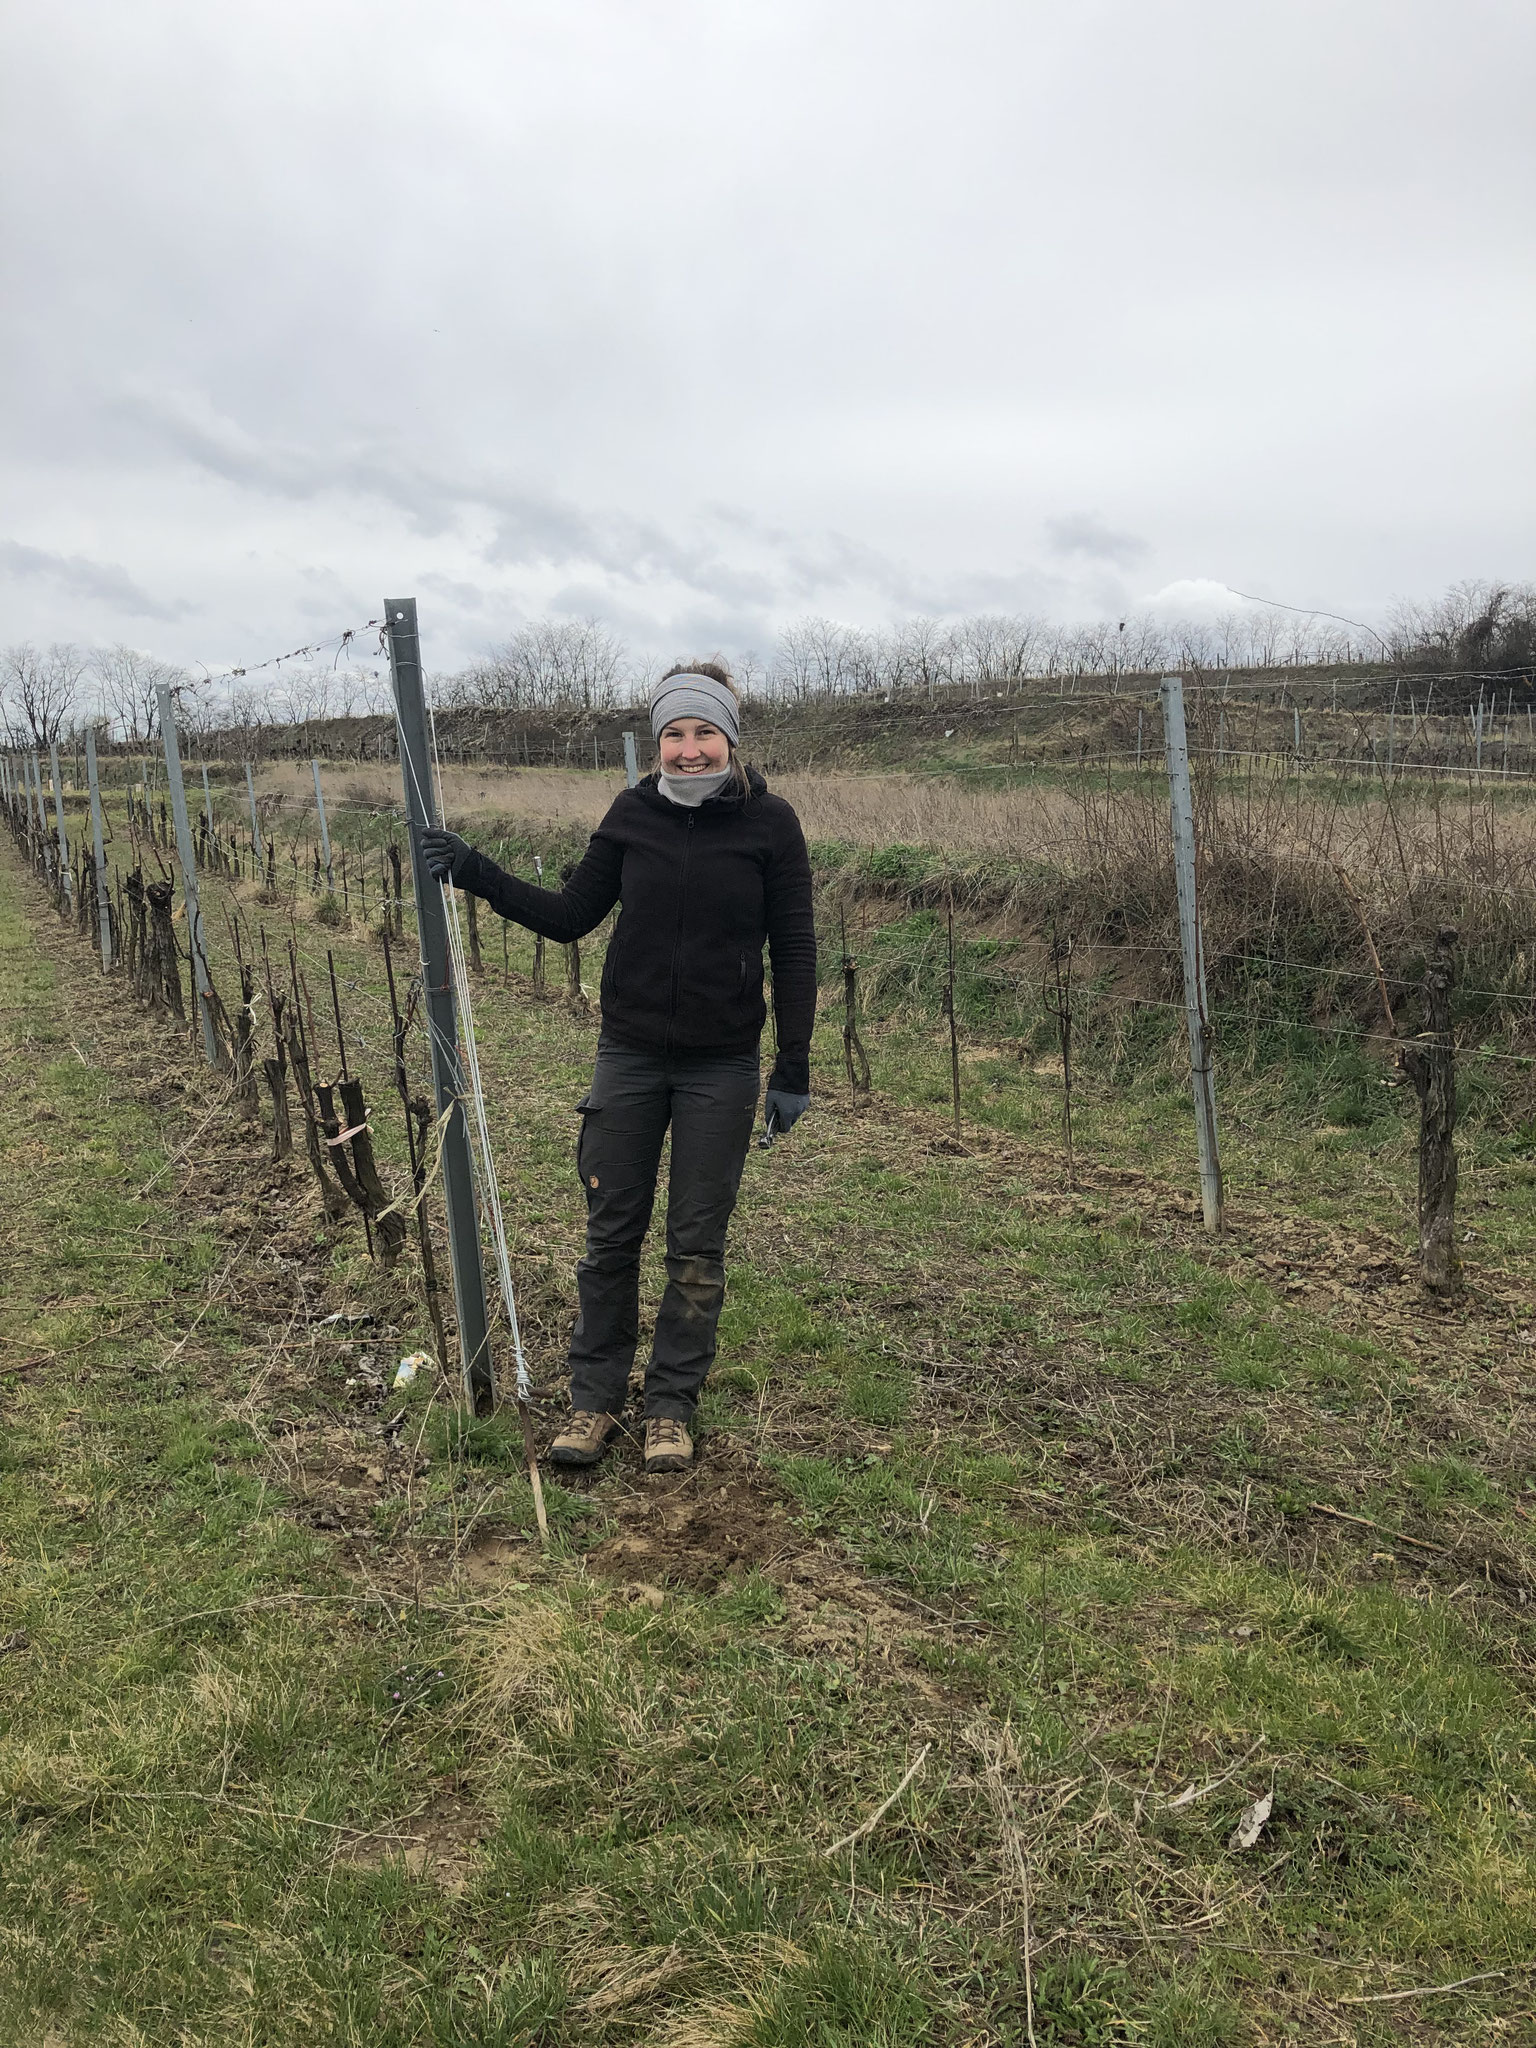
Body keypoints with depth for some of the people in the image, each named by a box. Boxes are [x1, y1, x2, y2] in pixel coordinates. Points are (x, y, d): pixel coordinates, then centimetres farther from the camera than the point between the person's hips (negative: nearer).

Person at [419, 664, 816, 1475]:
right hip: (629, 1057, 2)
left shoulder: (768, 822, -7)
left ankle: (672, 1408, 23)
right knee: (611, 1234, 8)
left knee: (696, 1246, 7)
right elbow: (569, 917, 7)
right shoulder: (633, 814, 0)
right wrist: (475, 874, -2)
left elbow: (793, 949, -4)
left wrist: (794, 1067, -7)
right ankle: (594, 1400, 23)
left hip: (721, 1066, -2)